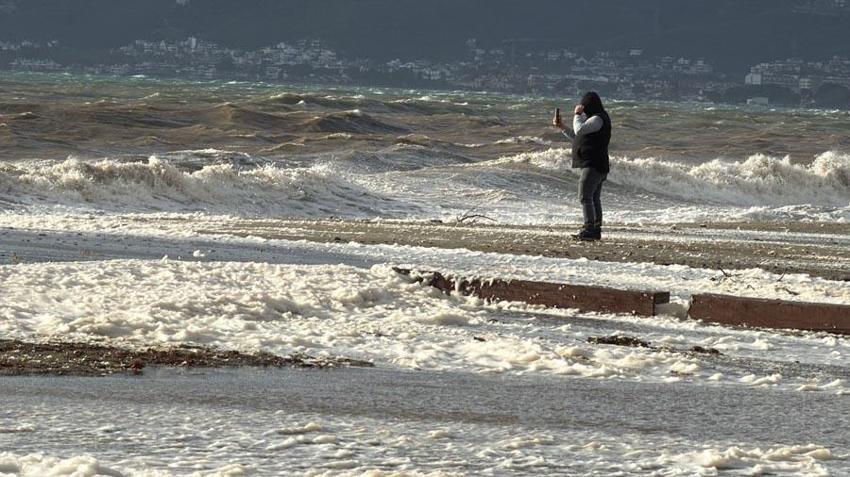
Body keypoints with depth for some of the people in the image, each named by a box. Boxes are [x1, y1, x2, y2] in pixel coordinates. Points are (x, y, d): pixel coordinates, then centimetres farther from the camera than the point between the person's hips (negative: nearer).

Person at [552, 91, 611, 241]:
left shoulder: (598, 119, -13)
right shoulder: (594, 119, 20)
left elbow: (579, 130, -24)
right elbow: (577, 138, 28)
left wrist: (577, 115, -8)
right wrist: (561, 127, 23)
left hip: (593, 165, -11)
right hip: (598, 165, 11)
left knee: (585, 196, -14)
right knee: (594, 198, 14)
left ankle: (589, 229, -19)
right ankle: (596, 229, 19)